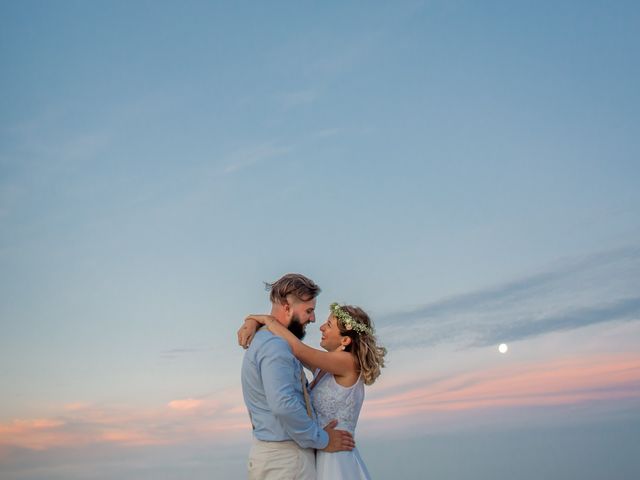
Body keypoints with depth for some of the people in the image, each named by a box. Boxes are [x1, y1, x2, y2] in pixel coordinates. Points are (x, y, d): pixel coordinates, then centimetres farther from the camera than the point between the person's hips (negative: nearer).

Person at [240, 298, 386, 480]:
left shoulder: (350, 363, -14)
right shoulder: (323, 366, 8)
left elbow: (298, 349, -22)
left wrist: (267, 319, -9)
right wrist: (252, 322, -8)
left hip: (338, 464, -8)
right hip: (322, 460, 8)